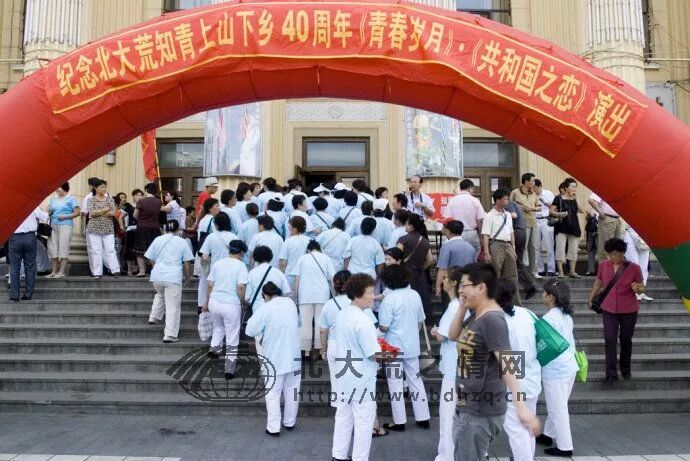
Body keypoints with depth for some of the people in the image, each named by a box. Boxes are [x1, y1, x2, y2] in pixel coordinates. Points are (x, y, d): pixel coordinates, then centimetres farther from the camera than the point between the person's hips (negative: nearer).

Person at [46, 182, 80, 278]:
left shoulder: (71, 199, 3)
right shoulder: (53, 199, 19)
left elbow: (77, 212, -4)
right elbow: (49, 212, 19)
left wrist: (65, 216, -12)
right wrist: (48, 213, -3)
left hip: (65, 225, -6)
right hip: (53, 226, 6)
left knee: (63, 248, -7)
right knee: (52, 248, 2)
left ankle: (61, 272, -5)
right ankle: (54, 271, 10)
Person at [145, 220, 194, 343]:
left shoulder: (158, 240, 9)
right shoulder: (182, 242, 3)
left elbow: (151, 259, 13)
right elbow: (187, 263, 2)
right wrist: (188, 278, 15)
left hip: (157, 276, 4)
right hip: (173, 278, -4)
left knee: (160, 294, 35)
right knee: (173, 307, 0)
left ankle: (154, 317, 33)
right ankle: (170, 335, -2)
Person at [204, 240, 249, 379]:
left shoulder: (218, 263, 6)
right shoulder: (240, 265, -7)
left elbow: (210, 285, 7)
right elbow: (240, 287, -17)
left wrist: (206, 302, 18)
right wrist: (242, 303, -2)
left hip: (214, 302, 4)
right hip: (231, 305, -4)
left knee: (218, 327, 34)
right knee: (232, 338, 8)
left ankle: (214, 348, 21)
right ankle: (229, 370, 9)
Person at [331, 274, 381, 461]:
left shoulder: (341, 314, 2)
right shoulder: (363, 320, -25)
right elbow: (374, 354, -22)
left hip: (344, 375, 8)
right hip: (361, 380, -8)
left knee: (343, 417, 18)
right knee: (363, 422, 6)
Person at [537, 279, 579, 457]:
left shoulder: (549, 318, -20)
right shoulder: (566, 315, 7)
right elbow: (570, 341, 14)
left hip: (555, 370, -9)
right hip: (568, 366, 9)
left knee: (558, 409, 4)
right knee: (557, 406, 21)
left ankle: (565, 447, 13)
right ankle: (548, 434, 35)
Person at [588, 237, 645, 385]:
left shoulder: (634, 268, -10)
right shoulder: (603, 265, -5)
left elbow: (642, 288, 0)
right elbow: (598, 283, 12)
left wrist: (638, 288, -23)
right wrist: (591, 299, 18)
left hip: (629, 311, -1)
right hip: (609, 309, 1)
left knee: (626, 340, 14)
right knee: (610, 340, -7)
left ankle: (625, 369, 34)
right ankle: (611, 373, -2)